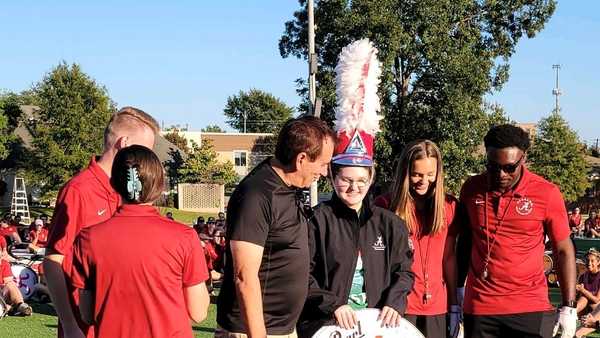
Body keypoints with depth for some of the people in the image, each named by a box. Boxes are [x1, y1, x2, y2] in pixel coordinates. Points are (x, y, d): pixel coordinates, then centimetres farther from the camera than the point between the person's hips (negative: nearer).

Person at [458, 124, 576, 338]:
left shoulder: (547, 194, -5)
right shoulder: (471, 189, 2)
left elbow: (563, 250, 3)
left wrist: (569, 307, -1)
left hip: (530, 310, -2)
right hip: (478, 308, 2)